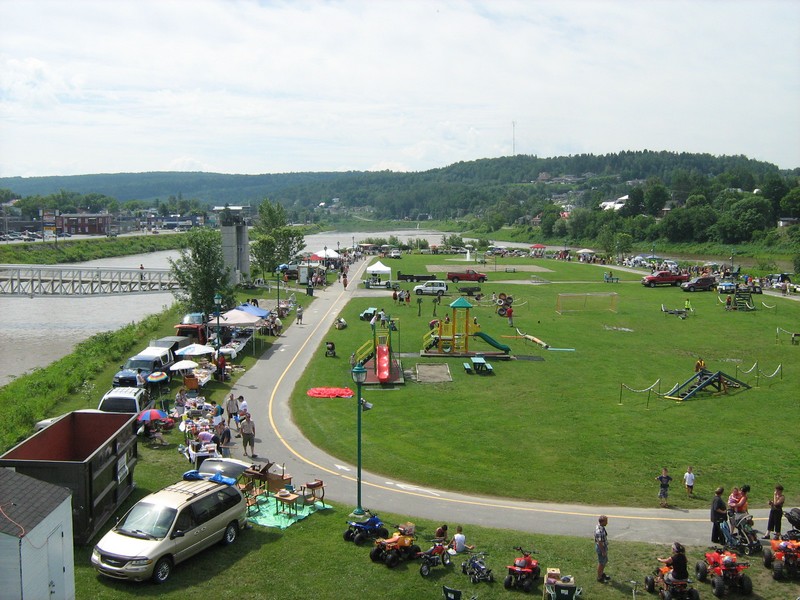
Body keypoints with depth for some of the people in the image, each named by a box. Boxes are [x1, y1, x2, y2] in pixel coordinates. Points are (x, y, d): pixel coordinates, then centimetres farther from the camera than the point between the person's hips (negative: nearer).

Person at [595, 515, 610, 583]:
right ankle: (599, 577, 23)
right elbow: (600, 542, -27)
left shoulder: (601, 527, 0)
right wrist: (603, 551, -20)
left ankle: (602, 574, 42)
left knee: (605, 561, 24)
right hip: (601, 548, -10)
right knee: (601, 563, 7)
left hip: (604, 547, 10)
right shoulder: (600, 531, -32)